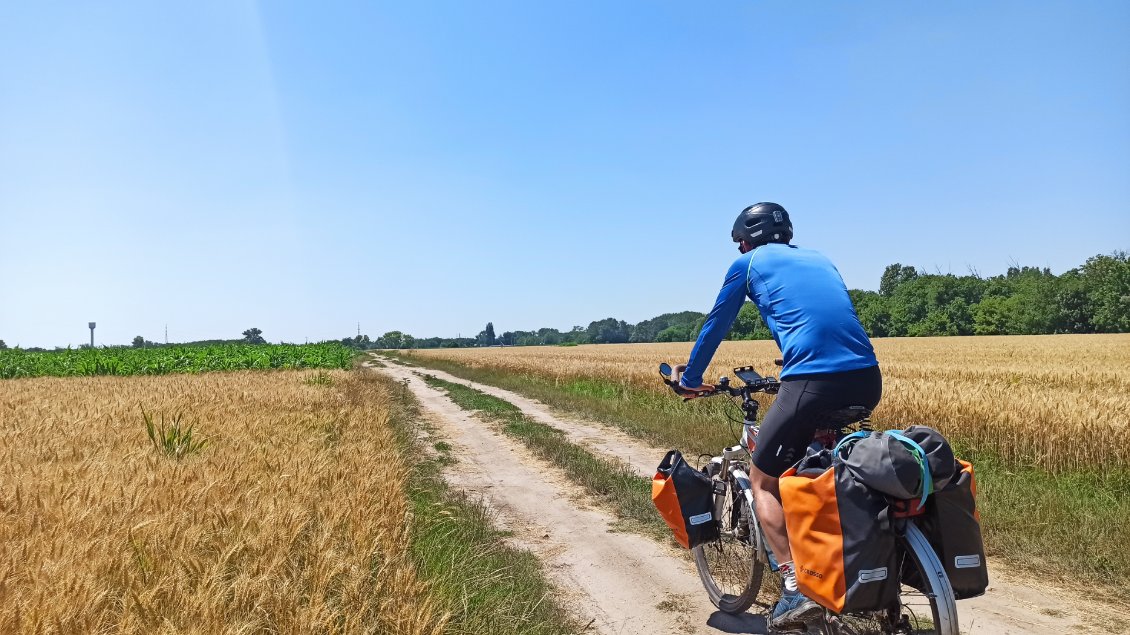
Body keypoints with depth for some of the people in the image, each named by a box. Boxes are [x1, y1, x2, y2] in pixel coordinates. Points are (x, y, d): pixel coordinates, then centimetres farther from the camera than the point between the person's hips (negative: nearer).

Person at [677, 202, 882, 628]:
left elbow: (716, 325, 21)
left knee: (763, 480, 12)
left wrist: (691, 378, 35)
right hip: (867, 379, 6)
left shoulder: (748, 262, 14)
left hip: (813, 382, -6)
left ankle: (796, 587, 2)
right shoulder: (818, 258, 29)